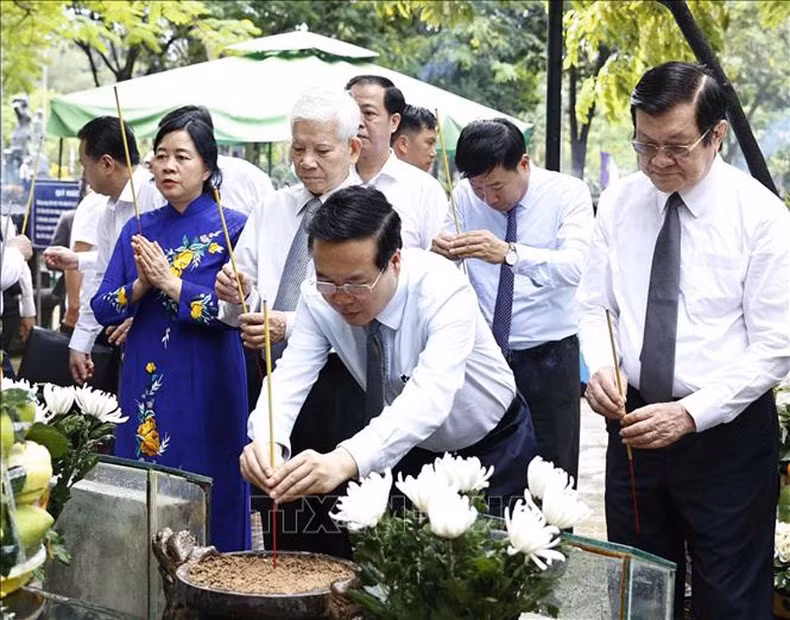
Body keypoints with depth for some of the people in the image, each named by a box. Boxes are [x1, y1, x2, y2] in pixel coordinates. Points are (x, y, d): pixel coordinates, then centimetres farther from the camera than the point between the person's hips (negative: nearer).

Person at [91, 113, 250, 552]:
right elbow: (102, 309, 5)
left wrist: (171, 285, -18)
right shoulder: (138, 230, 10)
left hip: (205, 385, -4)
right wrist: (140, 286, -12)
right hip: (144, 384, 5)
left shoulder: (231, 228, -4)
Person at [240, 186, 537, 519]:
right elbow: (290, 377, -25)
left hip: (491, 449, -3)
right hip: (413, 449, 4)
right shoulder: (319, 297, -17)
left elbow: (430, 396, -45)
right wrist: (266, 442, -47)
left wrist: (345, 461, -60)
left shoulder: (444, 291, -32)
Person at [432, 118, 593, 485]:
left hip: (549, 357, -2)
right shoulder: (464, 196, 1)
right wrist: (442, 254, -23)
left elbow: (573, 266, -24)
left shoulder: (568, 193, -8)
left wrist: (509, 253, -39)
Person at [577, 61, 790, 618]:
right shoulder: (618, 202, 1)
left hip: (727, 432, -4)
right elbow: (596, 307, 7)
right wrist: (599, 366, -14)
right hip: (635, 424, 4)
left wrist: (690, 413, -21)